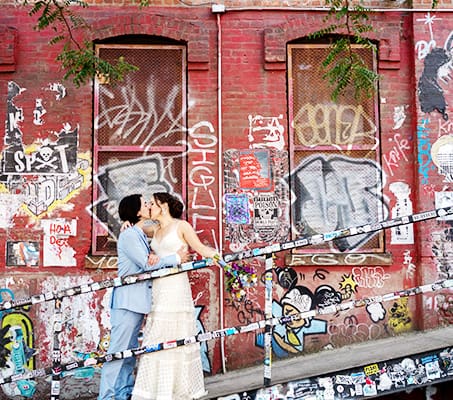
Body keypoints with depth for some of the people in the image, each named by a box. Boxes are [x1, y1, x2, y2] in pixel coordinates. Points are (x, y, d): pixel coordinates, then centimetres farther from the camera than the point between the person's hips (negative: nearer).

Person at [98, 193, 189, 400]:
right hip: (127, 301, -9)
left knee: (130, 350, 13)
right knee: (118, 350, -7)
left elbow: (149, 262, 11)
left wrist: (152, 258, -14)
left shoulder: (141, 236, 18)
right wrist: (177, 258, -8)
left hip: (138, 301, 9)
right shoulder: (129, 235, -10)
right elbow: (146, 264, -16)